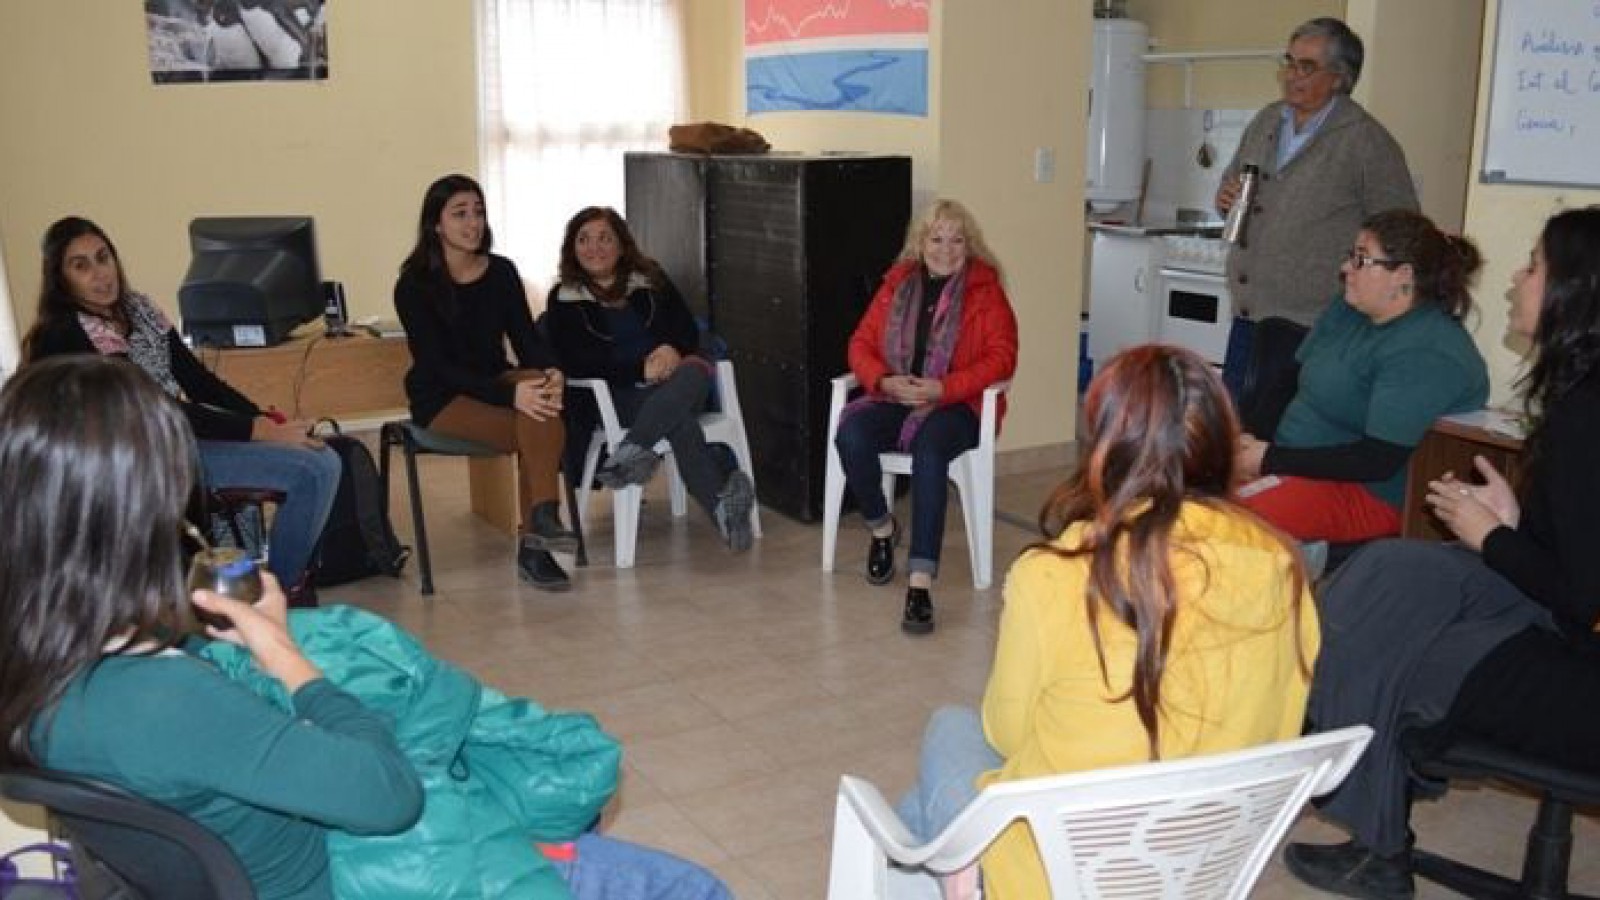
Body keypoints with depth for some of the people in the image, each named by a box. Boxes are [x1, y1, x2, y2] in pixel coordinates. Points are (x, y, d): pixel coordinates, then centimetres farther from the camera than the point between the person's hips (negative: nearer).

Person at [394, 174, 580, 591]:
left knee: (538, 382, -32)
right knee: (537, 432, -29)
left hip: (493, 380, 4)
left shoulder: (502, 272, 2)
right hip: (440, 398, -4)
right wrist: (509, 395, -33)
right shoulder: (414, 286, -12)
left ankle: (541, 521, -34)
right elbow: (438, 366, -19)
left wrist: (551, 373, -28)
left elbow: (525, 337, -3)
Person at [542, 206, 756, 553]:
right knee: (680, 420, -36)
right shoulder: (563, 300, 8)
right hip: (614, 393, -3)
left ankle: (629, 455, -48)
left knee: (695, 372, -35)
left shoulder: (650, 279, 18)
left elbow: (689, 331, 12)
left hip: (674, 374, 3)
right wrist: (641, 370, -17)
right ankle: (722, 505, -49)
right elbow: (576, 363, -4)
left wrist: (672, 349, -14)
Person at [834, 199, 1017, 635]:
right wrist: (885, 381, -11)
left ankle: (921, 582, -41)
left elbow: (1002, 357, -6)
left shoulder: (985, 289, 3)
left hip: (956, 405, -3)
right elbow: (861, 343, 11)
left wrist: (941, 388, -18)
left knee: (929, 449, -38)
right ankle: (882, 529, 0)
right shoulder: (898, 283, 14)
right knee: (851, 433, -29)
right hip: (895, 399, 4)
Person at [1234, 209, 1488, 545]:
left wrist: (1270, 460, -19)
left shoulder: (1426, 354, -18)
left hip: (1372, 496, -9)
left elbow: (1377, 461, -23)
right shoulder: (1347, 312, 11)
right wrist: (1249, 442, -2)